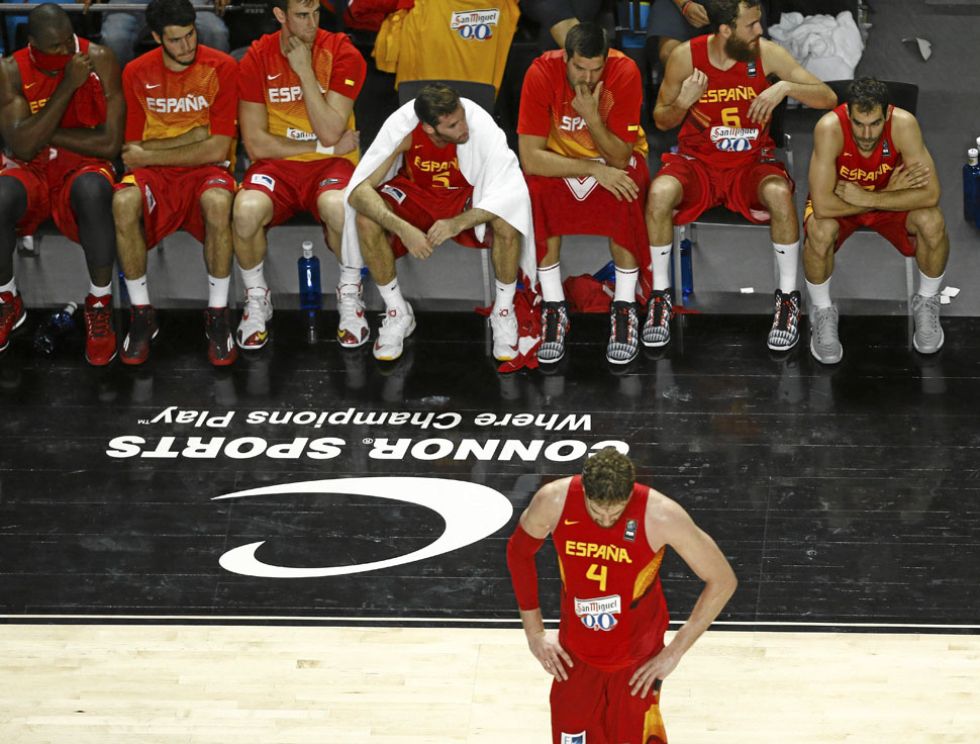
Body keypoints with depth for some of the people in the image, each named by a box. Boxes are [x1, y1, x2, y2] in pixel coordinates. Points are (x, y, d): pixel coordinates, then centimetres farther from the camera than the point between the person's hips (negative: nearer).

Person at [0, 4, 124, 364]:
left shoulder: (99, 61, -11)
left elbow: (110, 143, -14)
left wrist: (47, 133, -12)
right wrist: (68, 86, -24)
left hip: (83, 167, -1)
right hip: (31, 171, 1)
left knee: (92, 190, -40)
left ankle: (99, 307, -22)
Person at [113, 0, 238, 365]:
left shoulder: (221, 68, -7)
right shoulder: (137, 72, 2)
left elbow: (217, 148, -11)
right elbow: (134, 147, 5)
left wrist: (148, 155, -8)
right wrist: (191, 138, -8)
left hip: (205, 169, -2)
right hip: (155, 173, 2)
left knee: (218, 202, -38)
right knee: (124, 203, -33)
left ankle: (218, 317, -22)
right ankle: (141, 315, -17)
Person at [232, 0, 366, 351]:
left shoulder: (343, 54, -5)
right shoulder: (257, 59, -3)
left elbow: (330, 133, -15)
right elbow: (256, 144, -6)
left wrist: (305, 71, -16)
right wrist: (325, 145, -8)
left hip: (330, 164, -1)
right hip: (276, 165, 1)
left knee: (338, 206, -37)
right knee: (247, 209, -33)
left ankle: (350, 295, -8)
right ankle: (257, 299, -4)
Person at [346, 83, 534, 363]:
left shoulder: (481, 124, -32)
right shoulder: (402, 126, -29)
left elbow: (510, 190, -33)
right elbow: (359, 190, -31)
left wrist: (459, 223, -47)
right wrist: (403, 229, -46)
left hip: (468, 197, -1)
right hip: (414, 193, 1)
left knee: (507, 222, -33)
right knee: (366, 219, -29)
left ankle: (504, 313, -6)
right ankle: (397, 313, -6)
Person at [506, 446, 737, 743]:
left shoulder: (661, 516, -26)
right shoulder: (554, 501, -19)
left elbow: (722, 581, -14)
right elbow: (518, 551, 4)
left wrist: (675, 651, -12)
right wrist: (535, 632, 3)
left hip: (636, 664, -3)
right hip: (575, 661, 3)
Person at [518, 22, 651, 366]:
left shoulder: (625, 72, -24)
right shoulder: (542, 73, -24)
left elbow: (619, 159, -23)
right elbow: (530, 158, -26)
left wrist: (592, 117, -38)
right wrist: (594, 169, -33)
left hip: (615, 156, 0)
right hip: (560, 158, 0)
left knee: (623, 192, -34)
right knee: (538, 189, -33)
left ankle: (625, 309, -22)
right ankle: (554, 308, -21)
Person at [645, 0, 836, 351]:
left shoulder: (766, 53, -8)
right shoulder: (685, 56, -8)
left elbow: (828, 98, -6)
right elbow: (661, 120, 5)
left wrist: (785, 87, -23)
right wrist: (683, 102, -17)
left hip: (752, 161, 0)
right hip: (697, 159, 0)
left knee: (779, 194, -34)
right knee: (659, 192, -33)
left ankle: (788, 298, -16)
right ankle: (660, 296, -13)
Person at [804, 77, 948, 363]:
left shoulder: (903, 124, -30)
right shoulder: (829, 128, -34)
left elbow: (931, 194, -32)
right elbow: (822, 206, -39)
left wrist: (867, 198, -35)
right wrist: (890, 192, -31)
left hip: (890, 198, 1)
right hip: (841, 201, -1)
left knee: (933, 222, -28)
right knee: (820, 230, -34)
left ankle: (926, 303, 1)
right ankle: (822, 312, -5)